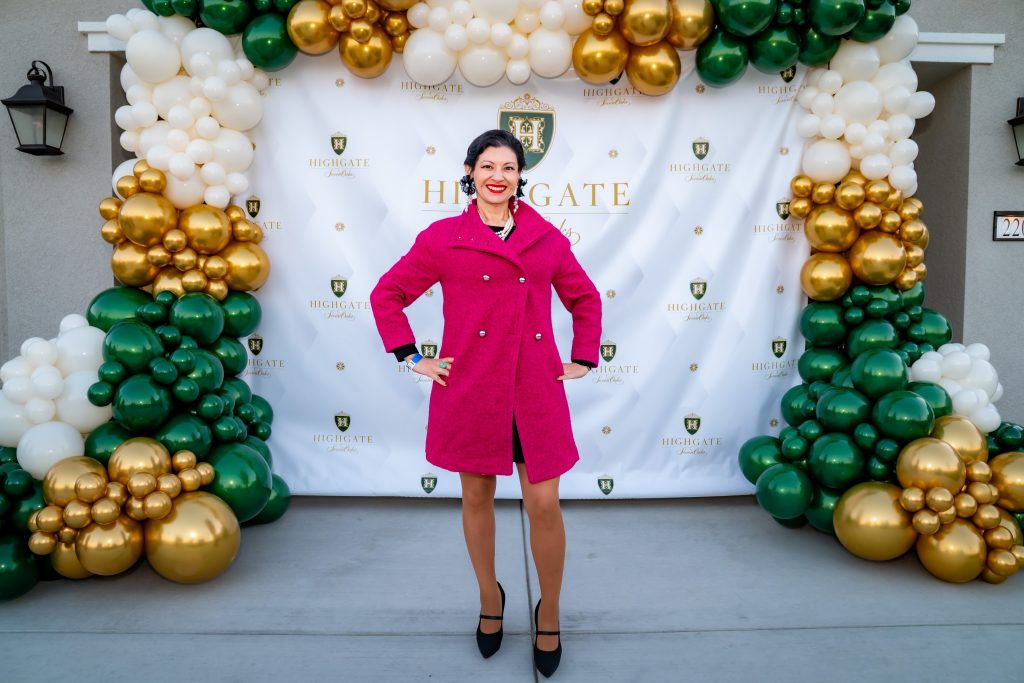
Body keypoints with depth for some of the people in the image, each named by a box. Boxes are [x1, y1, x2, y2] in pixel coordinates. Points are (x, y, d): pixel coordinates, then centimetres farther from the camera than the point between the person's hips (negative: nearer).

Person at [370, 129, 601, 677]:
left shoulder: (547, 238, 4)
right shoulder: (443, 237, 0)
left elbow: (586, 299, 17)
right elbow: (386, 294, 7)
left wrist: (584, 360, 9)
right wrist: (413, 358, 1)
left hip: (535, 390, 1)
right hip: (470, 387, 0)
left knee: (544, 505, 1)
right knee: (476, 496, 13)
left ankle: (549, 616, 25)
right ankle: (490, 600, 37)